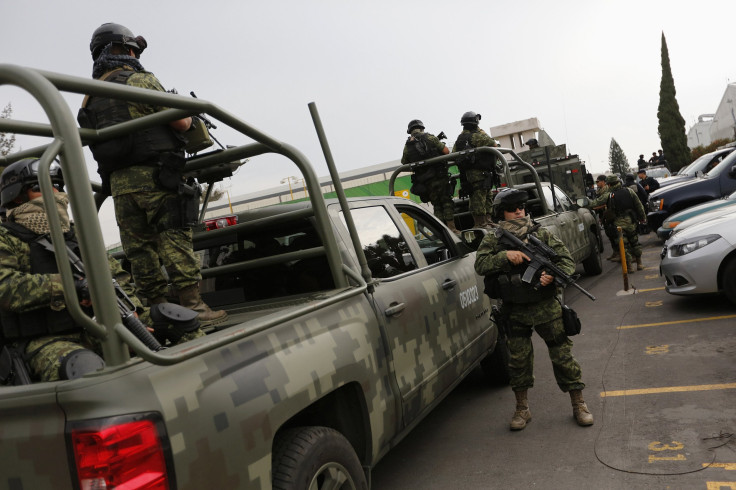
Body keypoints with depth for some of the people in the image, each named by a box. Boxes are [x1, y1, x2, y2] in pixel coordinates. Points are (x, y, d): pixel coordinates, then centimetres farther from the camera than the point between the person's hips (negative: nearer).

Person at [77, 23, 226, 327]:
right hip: (154, 176, -6)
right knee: (175, 241, -8)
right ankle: (193, 307, -12)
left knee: (140, 248, 6)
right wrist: (188, 115, 17)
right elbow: (179, 123, -5)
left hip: (118, 182, 6)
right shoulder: (141, 80, -3)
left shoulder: (90, 98, 19)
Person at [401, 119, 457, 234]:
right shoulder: (429, 137, -2)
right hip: (439, 176, -3)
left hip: (425, 181, 3)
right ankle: (451, 228, -5)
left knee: (437, 205, 11)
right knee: (446, 201, 4)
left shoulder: (407, 146, 6)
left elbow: (404, 163, 17)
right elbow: (446, 151, -4)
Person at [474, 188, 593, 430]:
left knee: (562, 354, 4)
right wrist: (506, 256, -23)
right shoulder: (493, 240, 4)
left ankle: (579, 405, 20)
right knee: (518, 359, 7)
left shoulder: (542, 234, 4)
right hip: (515, 312, 0)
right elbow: (480, 264, -10)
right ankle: (522, 408, 23)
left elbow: (567, 260, 1)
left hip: (546, 308, 0)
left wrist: (553, 275, -19)